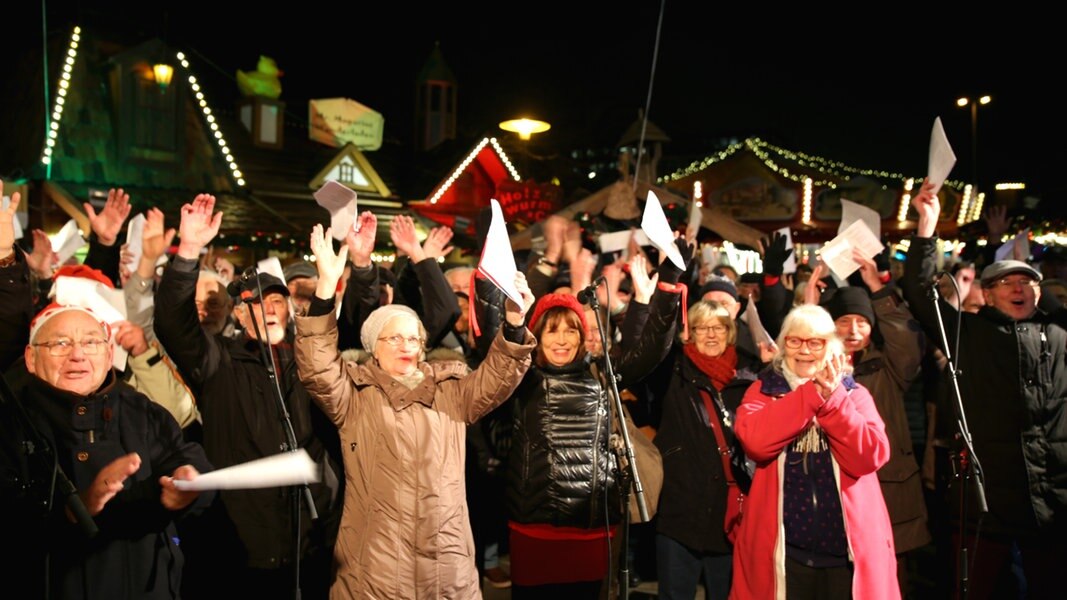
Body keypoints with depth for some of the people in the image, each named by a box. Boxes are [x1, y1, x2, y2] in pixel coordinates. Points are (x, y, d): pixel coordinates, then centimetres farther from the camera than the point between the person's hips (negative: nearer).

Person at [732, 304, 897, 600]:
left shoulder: (854, 394, 6)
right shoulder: (763, 390, 3)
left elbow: (870, 457, -10)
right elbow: (754, 440, -18)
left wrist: (832, 398, -18)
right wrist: (813, 393, -19)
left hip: (850, 548, 1)